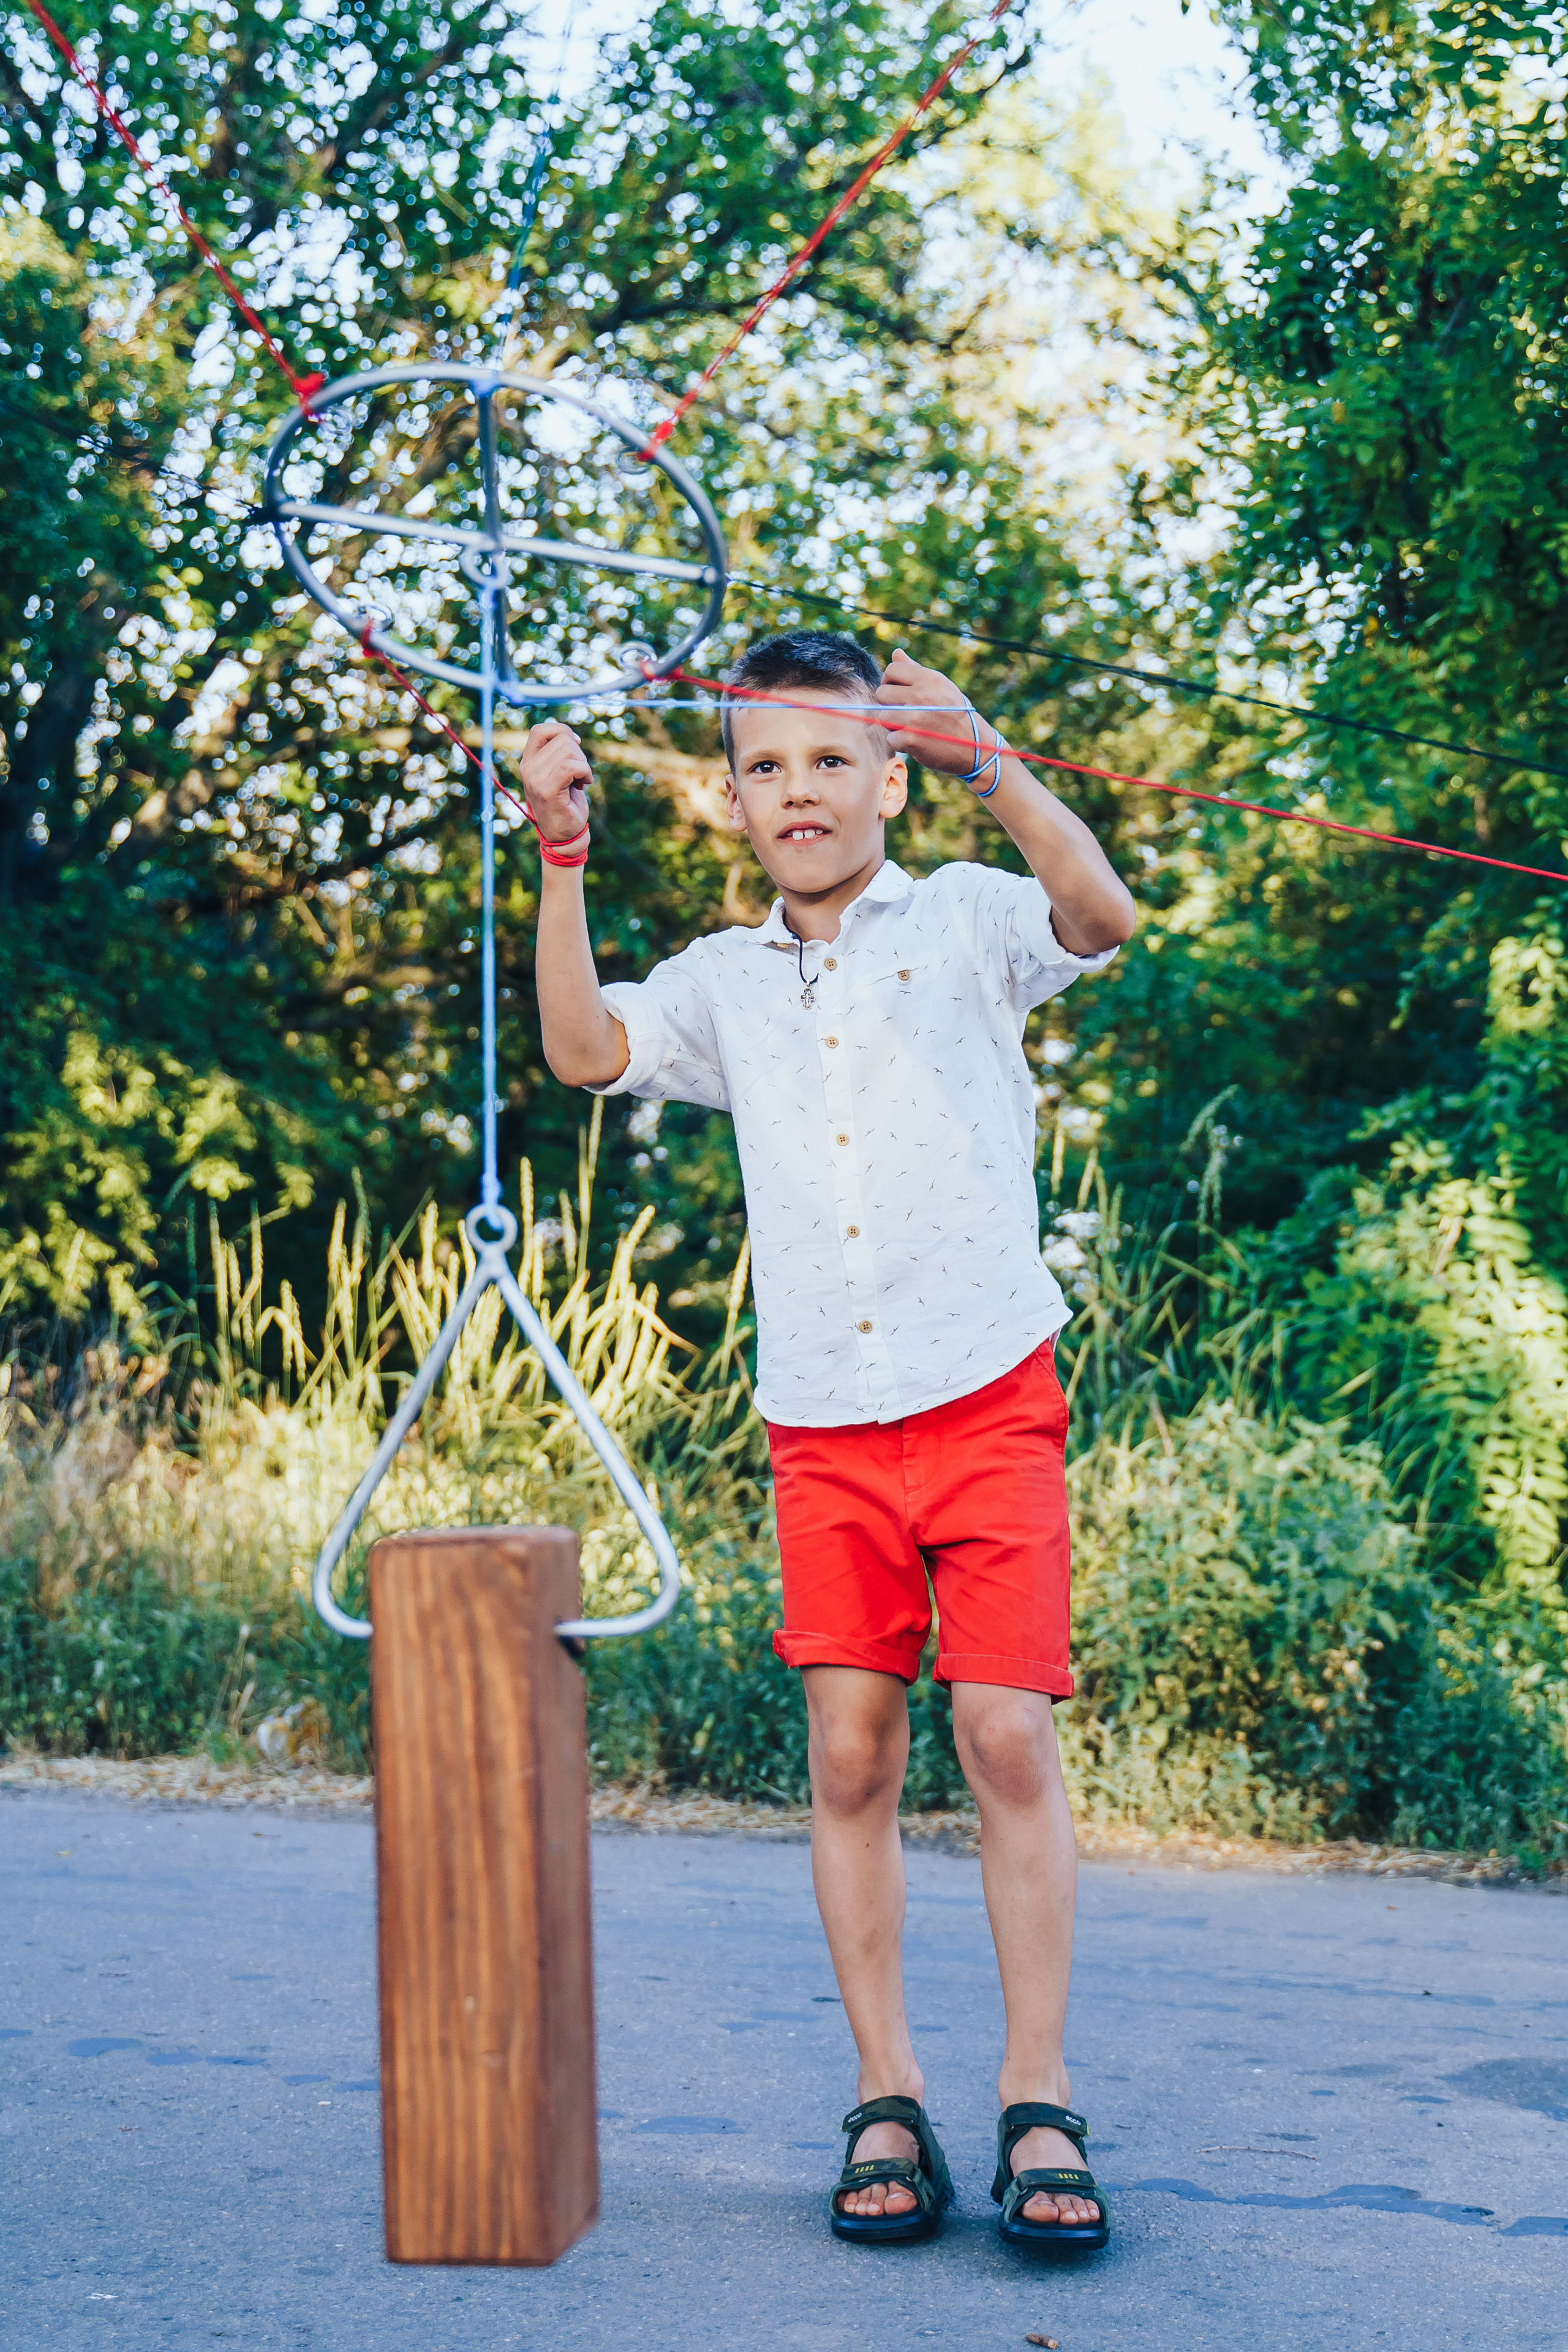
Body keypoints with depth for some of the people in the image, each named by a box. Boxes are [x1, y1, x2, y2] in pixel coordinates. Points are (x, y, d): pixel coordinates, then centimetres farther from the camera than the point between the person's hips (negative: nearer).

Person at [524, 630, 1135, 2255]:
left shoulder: (965, 920, 3)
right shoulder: (726, 980, 15)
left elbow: (1101, 917, -16)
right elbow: (583, 1051, 0)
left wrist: (983, 759, -27)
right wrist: (563, 853, -5)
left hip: (989, 1402, -3)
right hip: (822, 1426, 3)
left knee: (1008, 1737, -7)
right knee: (851, 1757, 1)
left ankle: (1037, 2110, 0)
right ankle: (887, 2106, 10)